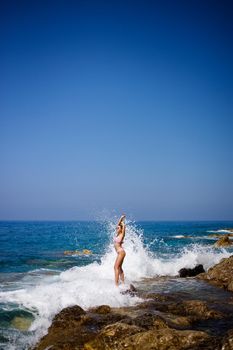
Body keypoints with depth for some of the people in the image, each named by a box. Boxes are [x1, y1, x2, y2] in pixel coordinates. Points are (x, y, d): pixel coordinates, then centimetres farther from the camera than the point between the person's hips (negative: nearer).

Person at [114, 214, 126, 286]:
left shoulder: (122, 234, -9)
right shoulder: (117, 234, 11)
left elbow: (123, 227, -15)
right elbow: (118, 225, 15)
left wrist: (123, 221, -1)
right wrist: (121, 218, 15)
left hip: (121, 252, -9)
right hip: (119, 252, 9)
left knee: (116, 267, -12)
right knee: (119, 268, 13)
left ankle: (116, 283, -15)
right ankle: (123, 282, 19)